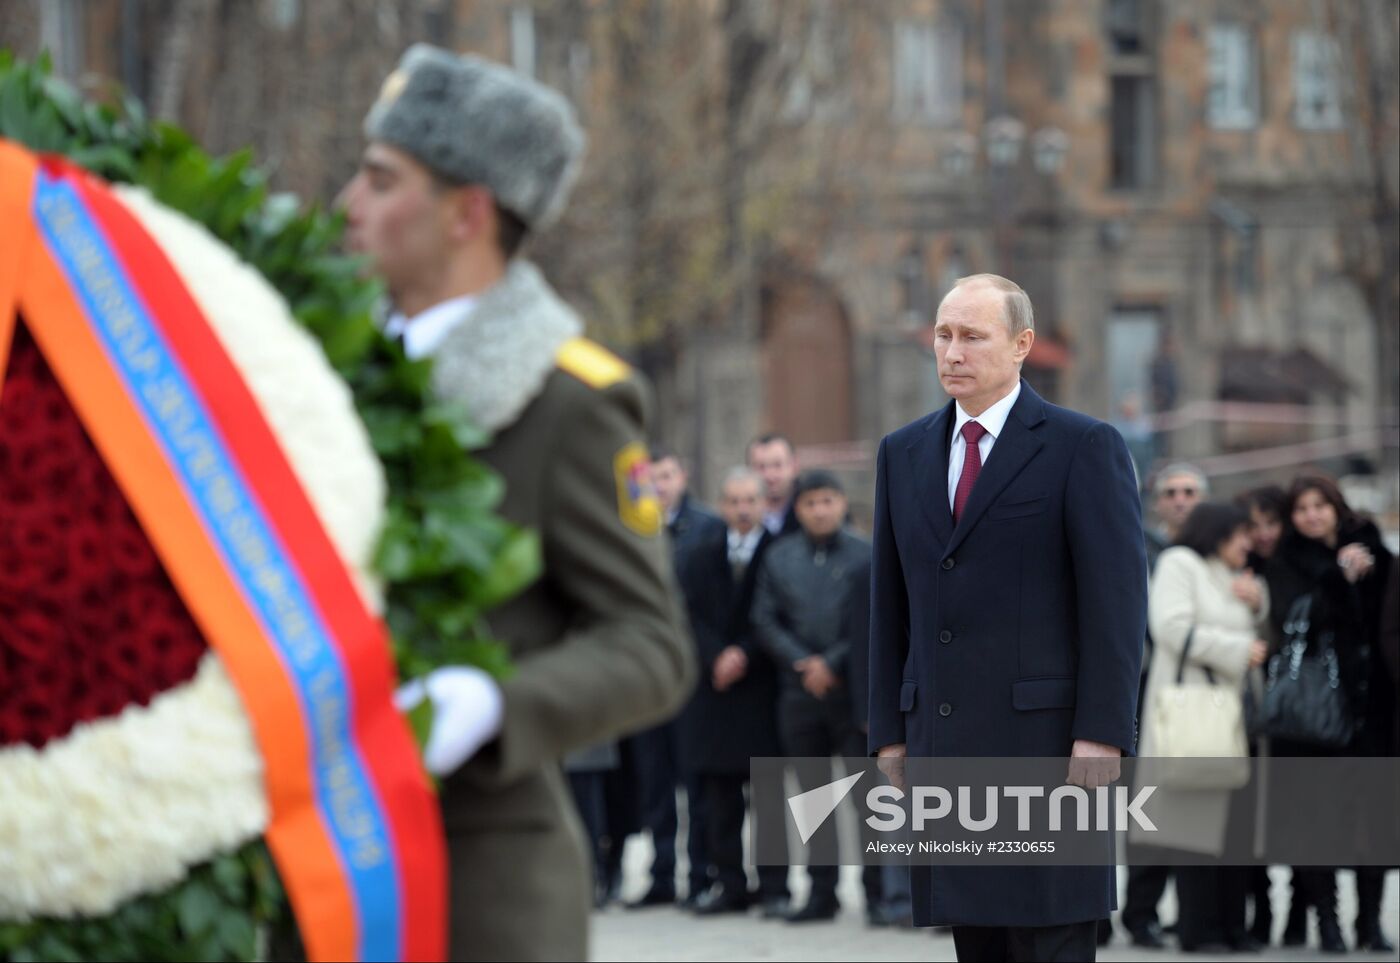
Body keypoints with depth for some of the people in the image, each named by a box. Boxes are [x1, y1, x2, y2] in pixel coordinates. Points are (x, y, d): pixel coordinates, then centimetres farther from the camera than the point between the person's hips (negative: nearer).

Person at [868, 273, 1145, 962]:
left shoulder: (1084, 447, -2)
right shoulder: (903, 455, 15)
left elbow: (1117, 597, -7)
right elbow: (890, 603, 16)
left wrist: (1102, 734, -14)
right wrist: (889, 735, 11)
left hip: (1046, 741, -5)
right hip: (941, 740, 5)